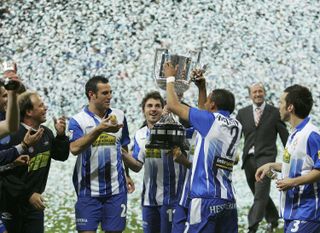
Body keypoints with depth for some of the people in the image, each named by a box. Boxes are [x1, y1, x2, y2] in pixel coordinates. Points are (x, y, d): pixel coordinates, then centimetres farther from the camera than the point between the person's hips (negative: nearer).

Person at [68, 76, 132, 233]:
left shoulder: (119, 116, 9)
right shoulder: (78, 120, -4)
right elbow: (74, 149, -21)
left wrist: (127, 175, 17)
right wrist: (99, 129, -28)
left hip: (116, 189, 3)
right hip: (88, 189, -3)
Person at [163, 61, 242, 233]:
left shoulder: (210, 121, -7)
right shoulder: (236, 126, 12)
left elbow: (173, 105, 2)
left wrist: (170, 78, 16)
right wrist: (201, 86, 33)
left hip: (205, 199, -7)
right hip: (229, 201, 7)